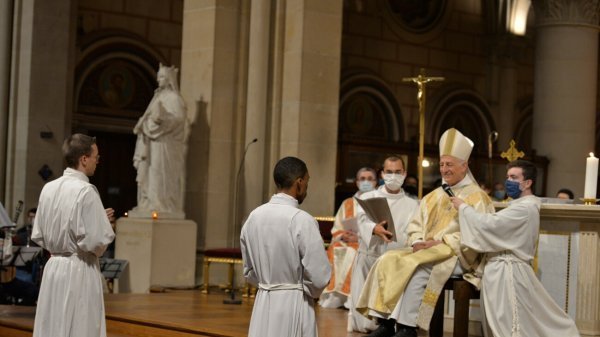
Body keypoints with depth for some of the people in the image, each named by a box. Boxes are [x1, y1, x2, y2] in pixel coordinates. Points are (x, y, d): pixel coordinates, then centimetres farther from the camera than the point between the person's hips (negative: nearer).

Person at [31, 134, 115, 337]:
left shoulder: (48, 189, 5)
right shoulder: (86, 191, -15)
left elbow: (37, 236, 12)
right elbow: (96, 241, -19)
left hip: (52, 267, 7)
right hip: (79, 272, -7)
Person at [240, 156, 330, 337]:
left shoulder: (254, 217, 3)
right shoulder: (302, 220, -16)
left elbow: (249, 271, 11)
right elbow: (319, 276, -14)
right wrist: (310, 292, 5)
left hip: (263, 303, 6)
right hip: (294, 306, -6)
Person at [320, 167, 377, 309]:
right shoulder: (347, 204, 20)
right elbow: (336, 230, 13)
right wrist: (344, 236, -9)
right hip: (346, 242, 3)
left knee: (351, 254, -31)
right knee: (335, 252, -25)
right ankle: (334, 297, -25)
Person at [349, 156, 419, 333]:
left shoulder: (413, 205, 11)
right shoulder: (368, 197, 10)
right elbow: (362, 222, -9)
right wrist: (375, 229, -31)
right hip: (368, 258, 0)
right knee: (362, 322, -8)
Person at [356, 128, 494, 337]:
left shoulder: (477, 198, -2)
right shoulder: (433, 197, 20)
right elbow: (415, 225, 17)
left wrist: (439, 242, -18)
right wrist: (417, 242, -6)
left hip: (457, 256, -7)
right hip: (426, 252, 7)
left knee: (418, 269, -34)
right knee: (387, 261, -15)